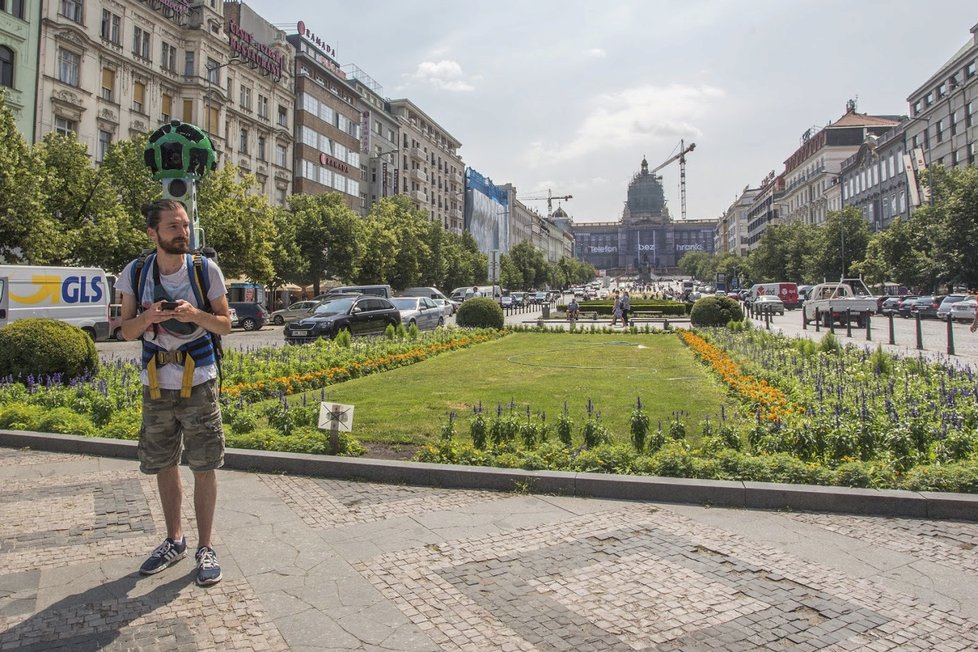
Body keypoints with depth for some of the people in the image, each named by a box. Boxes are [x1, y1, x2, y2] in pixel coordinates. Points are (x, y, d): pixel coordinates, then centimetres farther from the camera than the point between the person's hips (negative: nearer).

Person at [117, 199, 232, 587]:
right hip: (156, 384, 3)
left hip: (198, 383, -2)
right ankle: (174, 540, 31)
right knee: (164, 465, 13)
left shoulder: (205, 270, -6)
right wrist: (147, 316, -18)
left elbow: (225, 325, 0)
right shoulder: (135, 273, 0)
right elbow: (127, 331, 4)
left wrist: (195, 314, -20)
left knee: (205, 467, 0)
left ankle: (205, 548, 14)